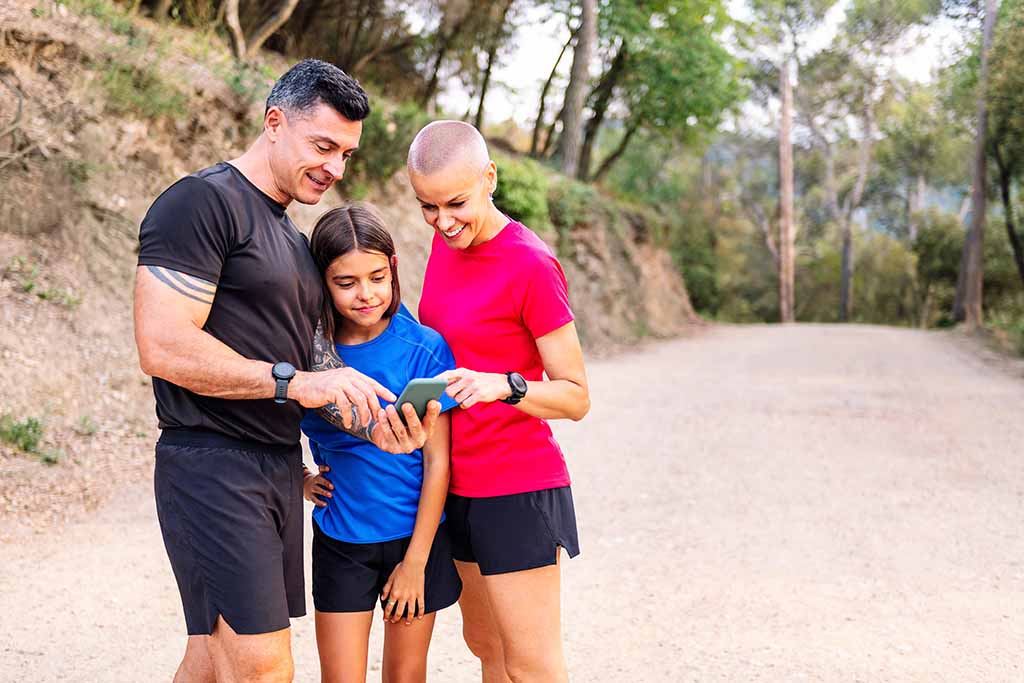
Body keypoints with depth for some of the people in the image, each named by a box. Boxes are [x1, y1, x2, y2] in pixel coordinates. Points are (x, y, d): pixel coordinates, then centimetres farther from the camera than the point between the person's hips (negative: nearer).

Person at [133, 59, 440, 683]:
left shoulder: (294, 238, 20)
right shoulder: (202, 202, -9)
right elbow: (164, 347, -19)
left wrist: (373, 424, 1)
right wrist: (296, 381, -19)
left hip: (281, 466, 9)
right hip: (213, 465, -9)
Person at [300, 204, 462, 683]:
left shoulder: (424, 349, -12)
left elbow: (437, 462, -9)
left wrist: (415, 561, -9)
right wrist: (299, 479, -6)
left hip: (415, 535, -1)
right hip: (339, 542, 1)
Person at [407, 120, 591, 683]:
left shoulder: (532, 266, -17)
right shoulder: (448, 240, 6)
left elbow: (575, 397, -15)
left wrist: (502, 385, -31)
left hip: (518, 489, -8)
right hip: (460, 483, 8)